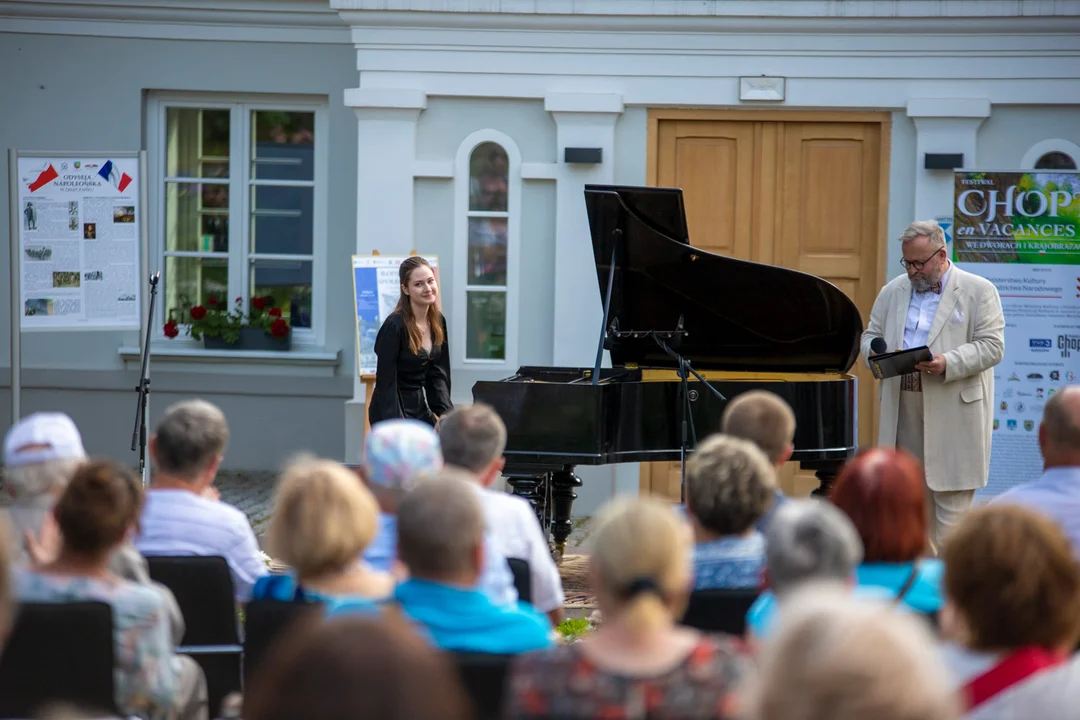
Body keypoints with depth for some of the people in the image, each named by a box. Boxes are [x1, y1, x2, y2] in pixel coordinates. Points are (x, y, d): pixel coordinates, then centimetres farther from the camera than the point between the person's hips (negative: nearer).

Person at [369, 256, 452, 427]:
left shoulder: (438, 322, 3)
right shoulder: (394, 326, -18)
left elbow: (438, 375, 6)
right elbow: (386, 383, -17)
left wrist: (447, 414, -6)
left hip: (421, 410, 7)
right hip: (392, 412, -7)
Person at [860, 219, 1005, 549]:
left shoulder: (978, 291, -2)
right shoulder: (893, 292, 14)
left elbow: (992, 346, -8)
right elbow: (870, 335, 17)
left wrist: (947, 363, -22)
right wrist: (876, 353, -8)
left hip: (954, 411, -5)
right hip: (903, 408, 5)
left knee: (951, 497, -4)